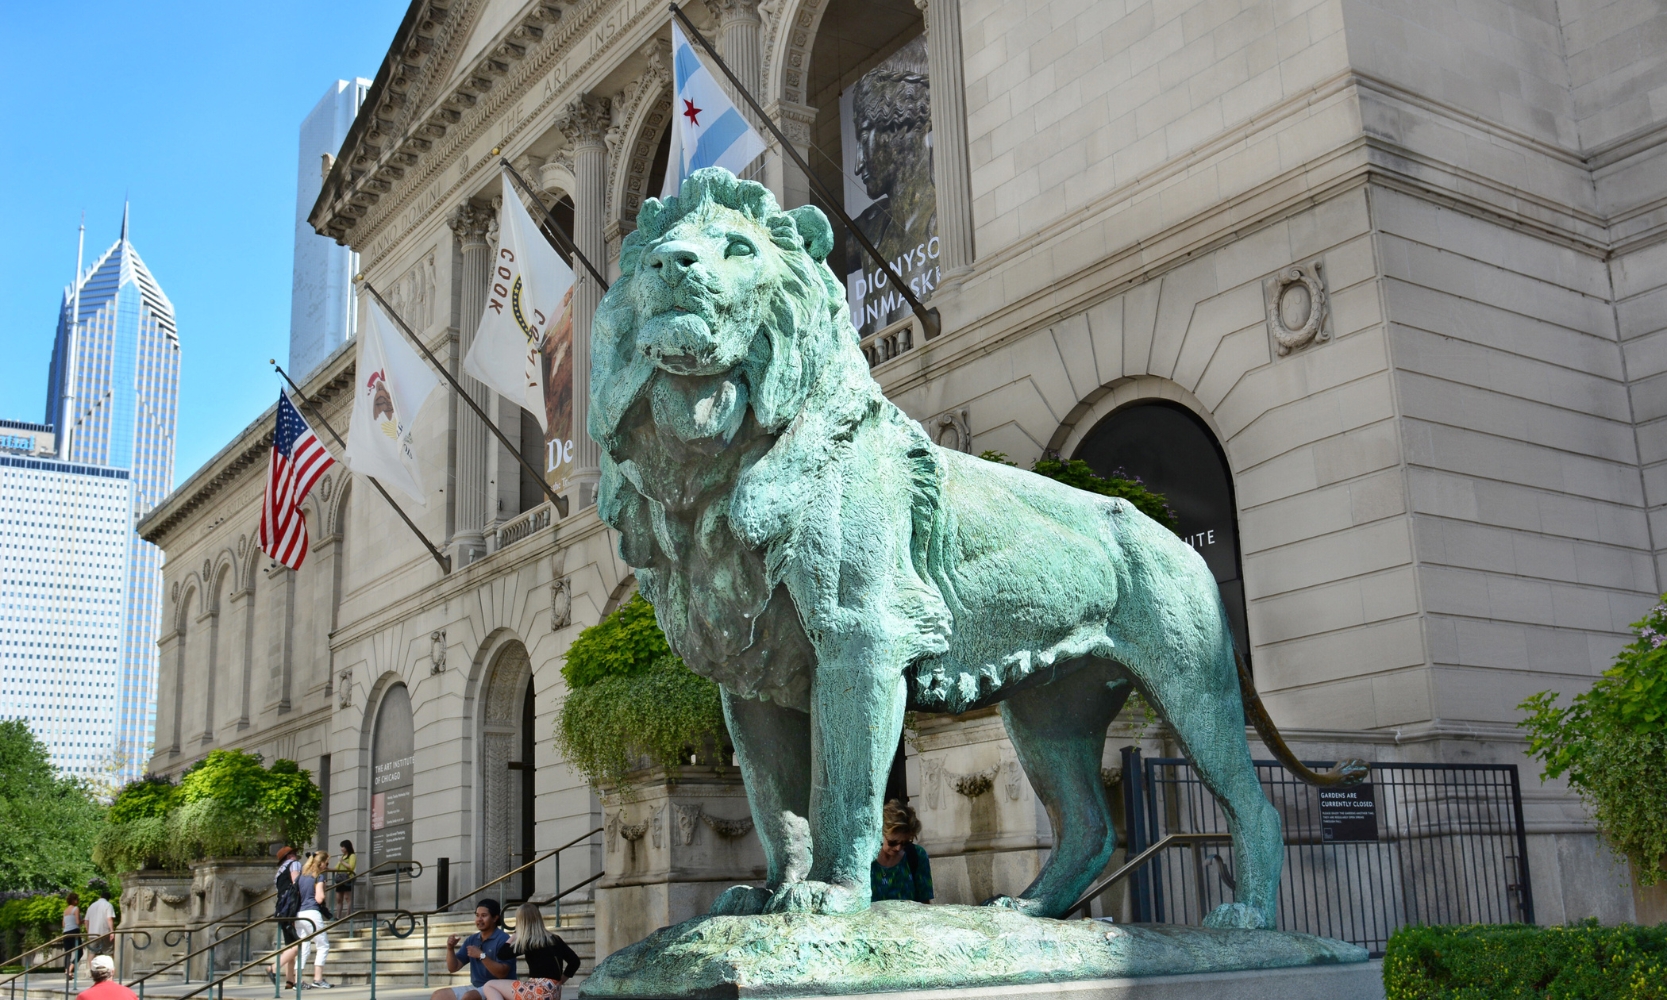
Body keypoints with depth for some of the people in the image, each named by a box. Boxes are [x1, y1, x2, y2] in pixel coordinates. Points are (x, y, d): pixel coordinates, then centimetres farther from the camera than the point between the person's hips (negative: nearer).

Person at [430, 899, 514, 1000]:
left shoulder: (503, 940, -11)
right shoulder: (472, 940, 11)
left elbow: (502, 973, -20)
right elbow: (453, 968, 11)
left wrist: (482, 956, -26)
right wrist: (450, 949, -7)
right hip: (476, 987, 8)